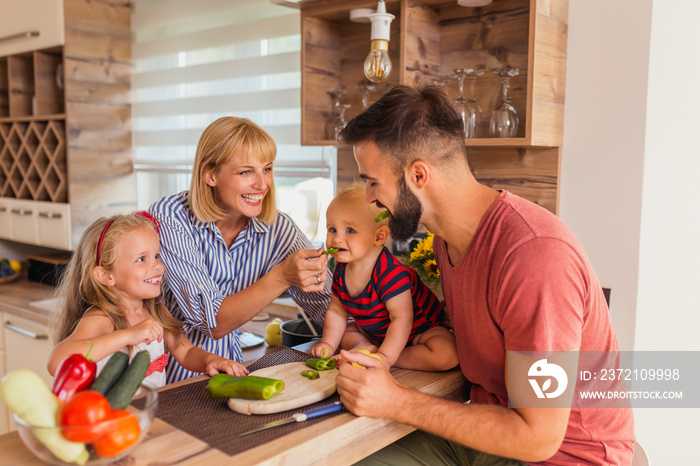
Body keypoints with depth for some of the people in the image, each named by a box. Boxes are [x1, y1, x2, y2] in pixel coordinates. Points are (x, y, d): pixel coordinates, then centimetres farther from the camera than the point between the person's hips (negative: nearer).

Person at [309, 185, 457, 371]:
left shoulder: (390, 273, -34)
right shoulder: (341, 272, -9)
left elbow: (402, 318, -35)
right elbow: (336, 311, 1)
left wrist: (384, 357, -39)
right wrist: (328, 344, -9)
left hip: (420, 330, -6)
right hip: (376, 333, 7)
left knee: (446, 355, -32)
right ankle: (363, 347, -11)